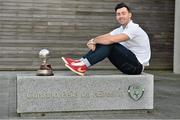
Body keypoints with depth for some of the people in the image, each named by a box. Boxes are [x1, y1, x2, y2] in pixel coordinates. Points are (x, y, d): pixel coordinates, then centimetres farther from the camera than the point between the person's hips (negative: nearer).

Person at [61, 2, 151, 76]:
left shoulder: (134, 29, -18)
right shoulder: (120, 30, 12)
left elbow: (112, 39, -30)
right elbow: (103, 37, 4)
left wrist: (93, 40, -17)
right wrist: (93, 42, -19)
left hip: (137, 66, -8)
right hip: (129, 64, 8)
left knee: (110, 44, -25)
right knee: (103, 43, -3)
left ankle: (83, 66, -27)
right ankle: (81, 61, -13)